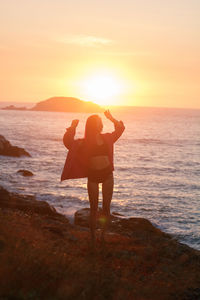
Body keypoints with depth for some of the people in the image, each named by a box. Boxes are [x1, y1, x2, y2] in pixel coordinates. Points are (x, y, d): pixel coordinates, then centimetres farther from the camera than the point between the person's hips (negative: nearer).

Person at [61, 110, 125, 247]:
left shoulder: (107, 138, 6)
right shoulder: (85, 142, -2)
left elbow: (120, 129, 18)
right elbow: (68, 142, -9)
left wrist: (111, 118, 7)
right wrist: (73, 128, -19)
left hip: (107, 174, 2)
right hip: (93, 175, -2)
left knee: (106, 207, 5)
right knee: (94, 208, 5)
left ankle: (104, 235, 17)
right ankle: (93, 239, 14)